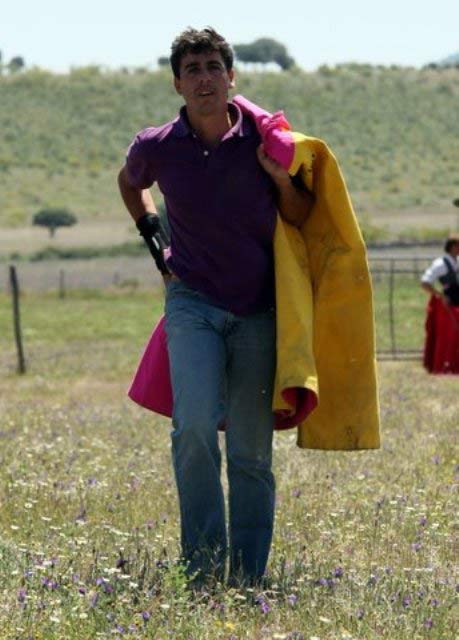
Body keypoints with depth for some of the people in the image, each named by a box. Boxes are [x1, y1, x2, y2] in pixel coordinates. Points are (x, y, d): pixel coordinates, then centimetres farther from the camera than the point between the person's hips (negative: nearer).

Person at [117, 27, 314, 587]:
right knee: (195, 427, -19)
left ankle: (249, 577, 11)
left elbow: (301, 220, 6)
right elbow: (129, 183, 21)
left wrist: (283, 178, -12)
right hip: (192, 302, -1)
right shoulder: (155, 147, -4)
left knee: (252, 450, 2)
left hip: (257, 308, 1)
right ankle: (203, 567, -11)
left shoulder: (262, 140, -4)